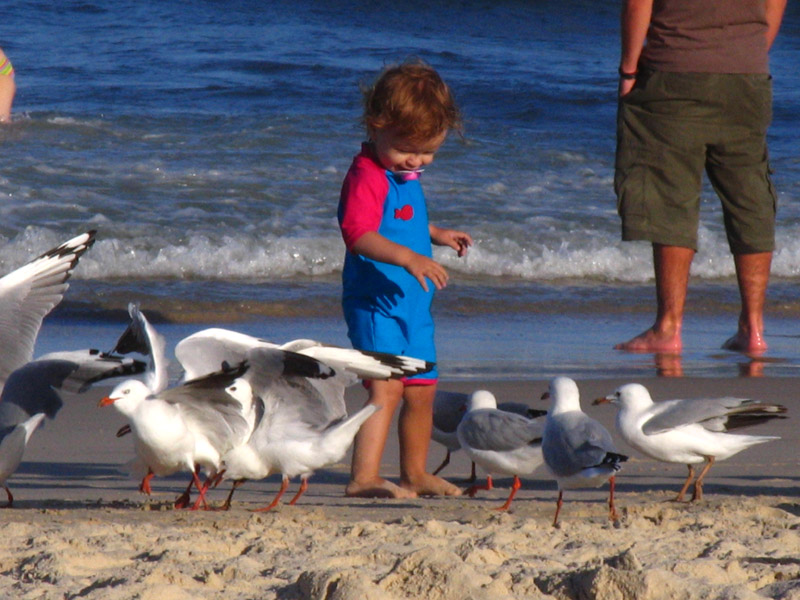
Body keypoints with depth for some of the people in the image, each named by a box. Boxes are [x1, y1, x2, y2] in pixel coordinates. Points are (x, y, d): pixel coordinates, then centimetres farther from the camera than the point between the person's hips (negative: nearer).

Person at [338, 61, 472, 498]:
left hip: (412, 303, 10)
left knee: (421, 391, 18)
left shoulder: (405, 175, 15)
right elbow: (359, 233, -32)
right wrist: (408, 257, -43)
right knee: (387, 387, -22)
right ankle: (364, 477, -28)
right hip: (375, 302, -10)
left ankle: (415, 473, 34)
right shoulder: (366, 177, -17)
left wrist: (437, 235, 20)